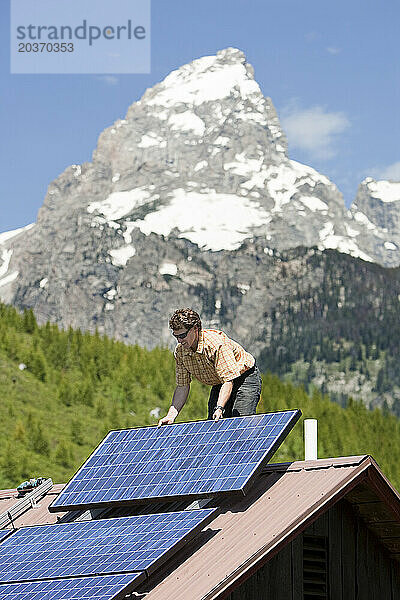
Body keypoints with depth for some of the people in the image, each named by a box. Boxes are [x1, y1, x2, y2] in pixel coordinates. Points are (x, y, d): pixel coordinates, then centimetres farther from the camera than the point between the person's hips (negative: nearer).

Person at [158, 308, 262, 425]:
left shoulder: (216, 344, -34)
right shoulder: (180, 352, -13)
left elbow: (228, 380, -38)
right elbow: (182, 386, -5)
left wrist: (219, 409, -51)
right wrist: (171, 416, -16)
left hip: (245, 376, -7)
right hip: (219, 385, 7)